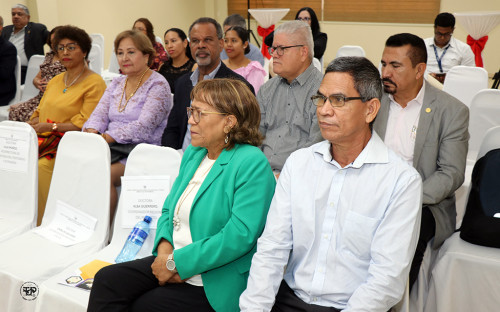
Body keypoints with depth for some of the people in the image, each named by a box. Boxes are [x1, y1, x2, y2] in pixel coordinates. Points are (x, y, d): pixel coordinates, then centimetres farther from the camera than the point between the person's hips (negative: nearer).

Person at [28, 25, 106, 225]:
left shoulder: (94, 83, -4)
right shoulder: (55, 81, 22)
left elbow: (84, 125, -11)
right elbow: (39, 113, 23)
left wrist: (51, 127, -18)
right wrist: (30, 126, 1)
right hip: (44, 140, 7)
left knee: (40, 166, -29)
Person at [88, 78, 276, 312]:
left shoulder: (252, 164, -15)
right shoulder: (193, 154, 12)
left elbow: (240, 234, -24)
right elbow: (169, 209, 17)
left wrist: (176, 263, -19)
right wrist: (164, 247, -5)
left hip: (213, 283, -7)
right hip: (172, 263, 7)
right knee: (106, 280, -9)